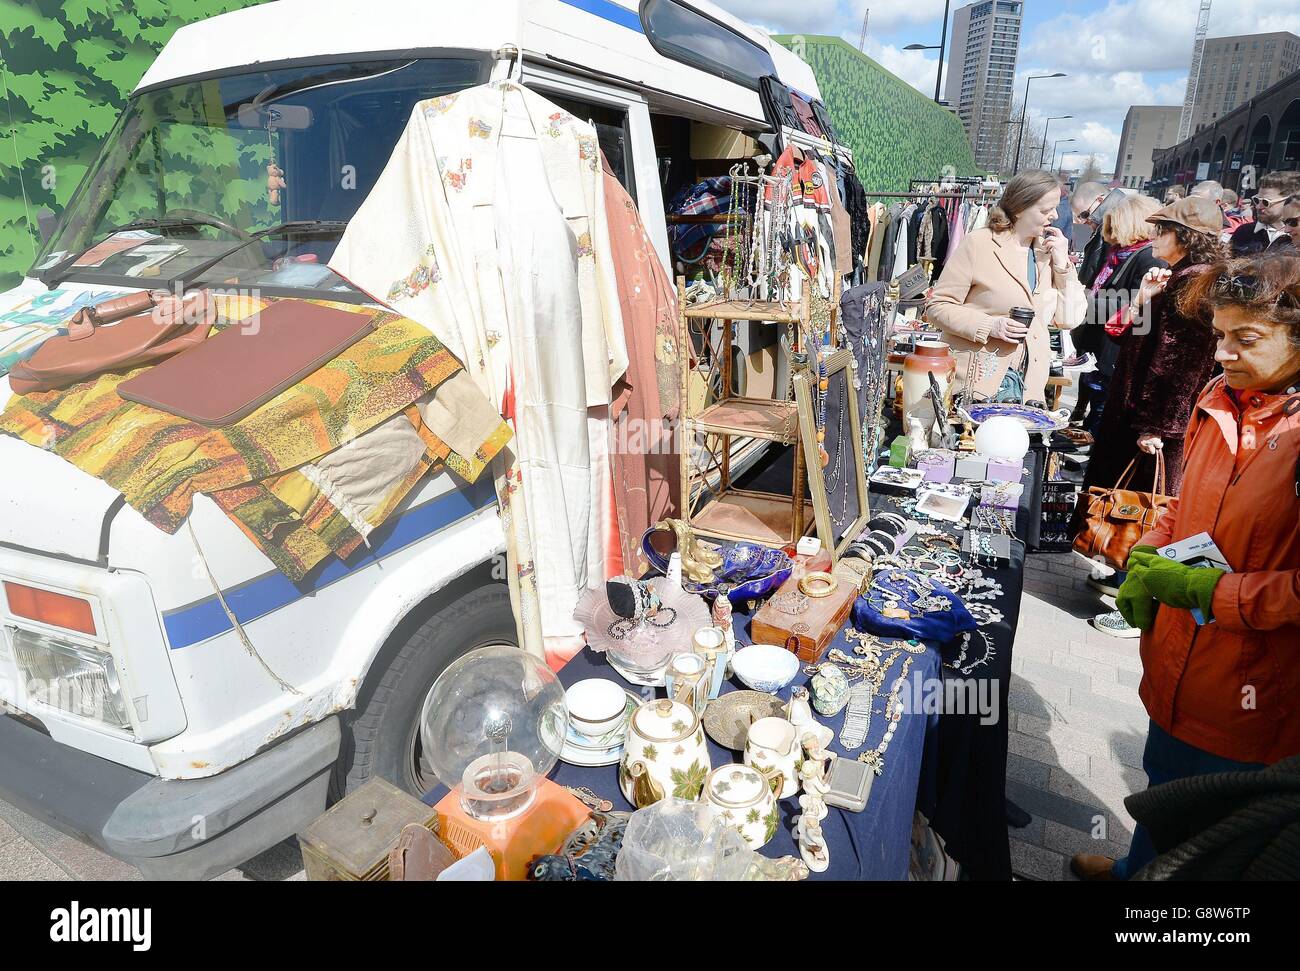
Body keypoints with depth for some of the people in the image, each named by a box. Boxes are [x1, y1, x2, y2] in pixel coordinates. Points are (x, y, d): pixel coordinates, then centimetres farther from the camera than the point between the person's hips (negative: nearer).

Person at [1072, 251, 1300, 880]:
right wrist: (1146, 560, 0)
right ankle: (1135, 870, 52)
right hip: (1176, 656, 7)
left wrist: (1206, 588, -21)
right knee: (1164, 780, 29)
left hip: (1250, 697, -7)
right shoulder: (1220, 400, 1)